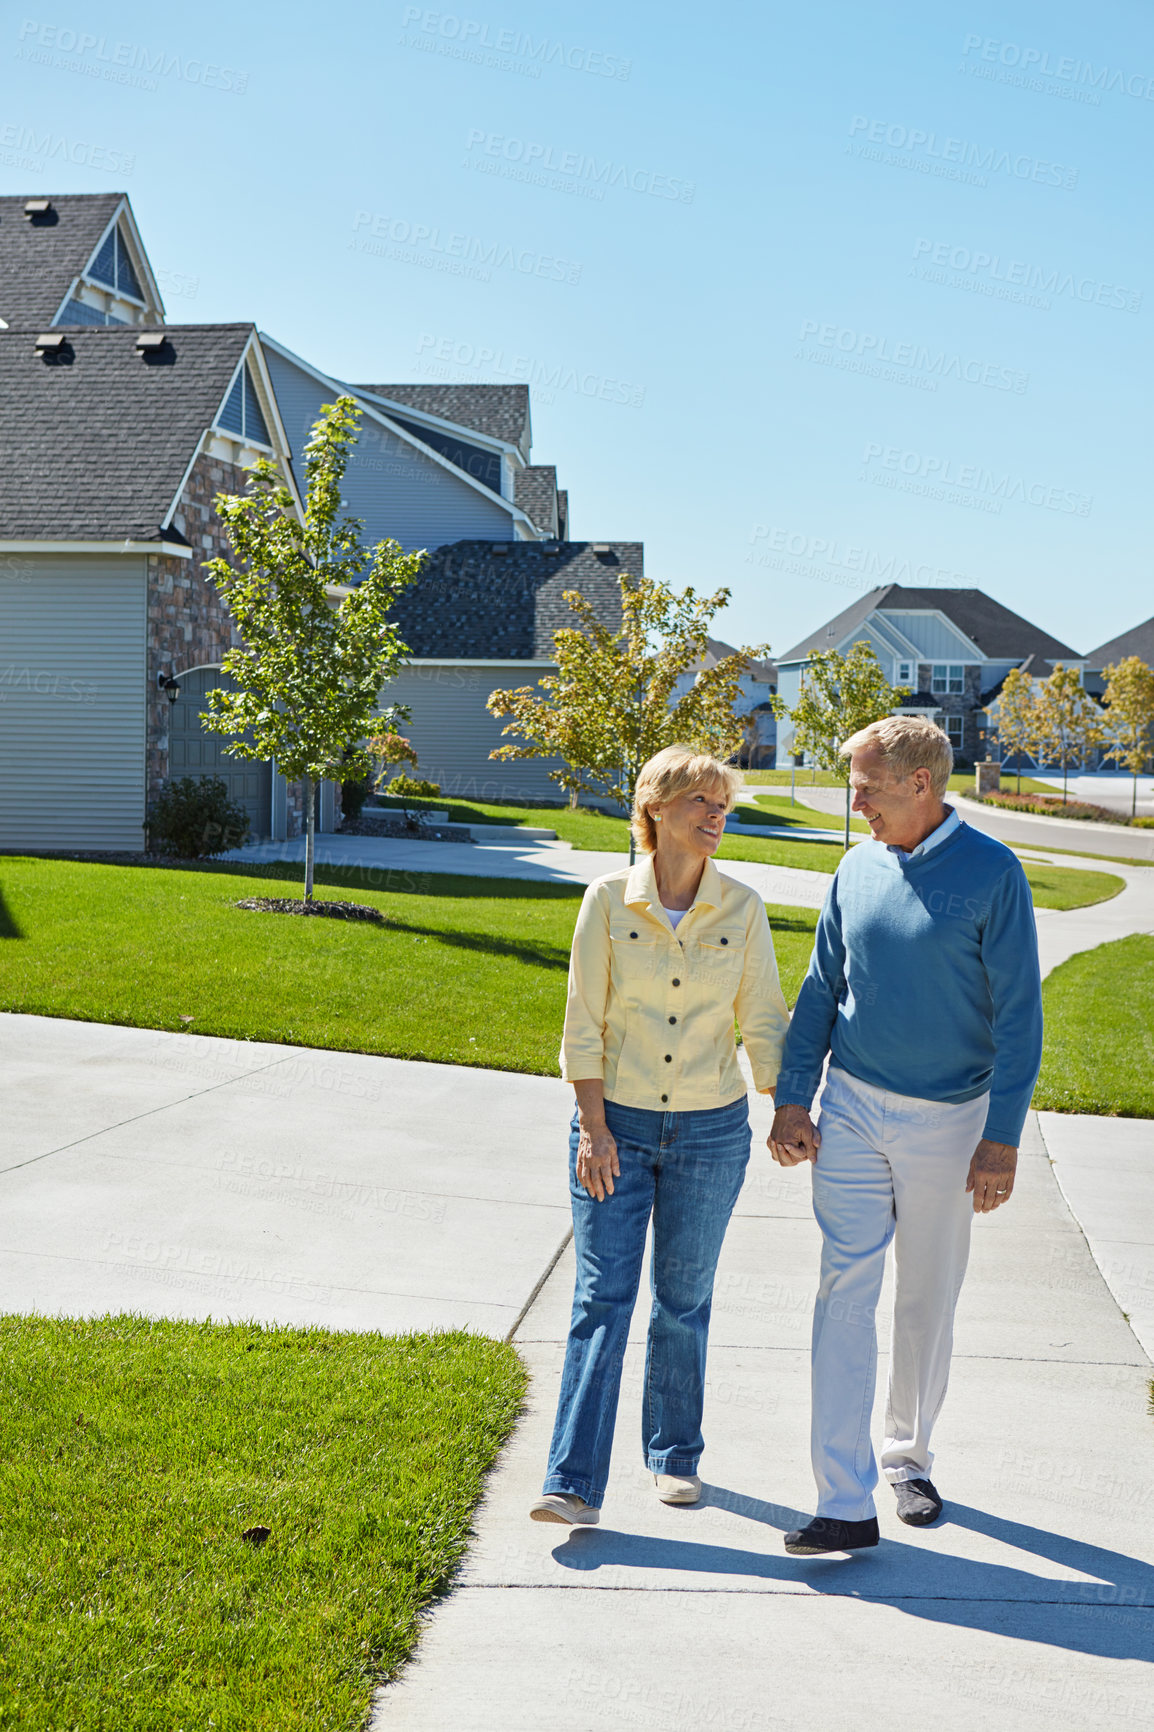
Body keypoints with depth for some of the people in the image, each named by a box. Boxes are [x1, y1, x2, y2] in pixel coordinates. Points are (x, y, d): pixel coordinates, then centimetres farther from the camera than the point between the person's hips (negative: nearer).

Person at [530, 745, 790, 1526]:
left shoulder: (742, 910, 0)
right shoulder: (609, 900, -5)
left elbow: (764, 1022, 4)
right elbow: (584, 1023, -5)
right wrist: (593, 1128, -10)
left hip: (710, 1132, 2)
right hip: (616, 1125, -1)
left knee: (683, 1303, 11)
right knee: (602, 1299, -6)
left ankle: (675, 1455, 29)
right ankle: (575, 1484, -5)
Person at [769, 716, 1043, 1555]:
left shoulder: (993, 873, -11)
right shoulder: (859, 869, 2)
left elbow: (1018, 1014, -10)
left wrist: (1003, 1139, -13)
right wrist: (792, 1098, 5)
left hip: (946, 1121, -2)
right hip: (853, 1110, 3)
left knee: (928, 1301, 12)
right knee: (846, 1293, -5)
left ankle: (909, 1458, 33)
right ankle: (846, 1503, -3)